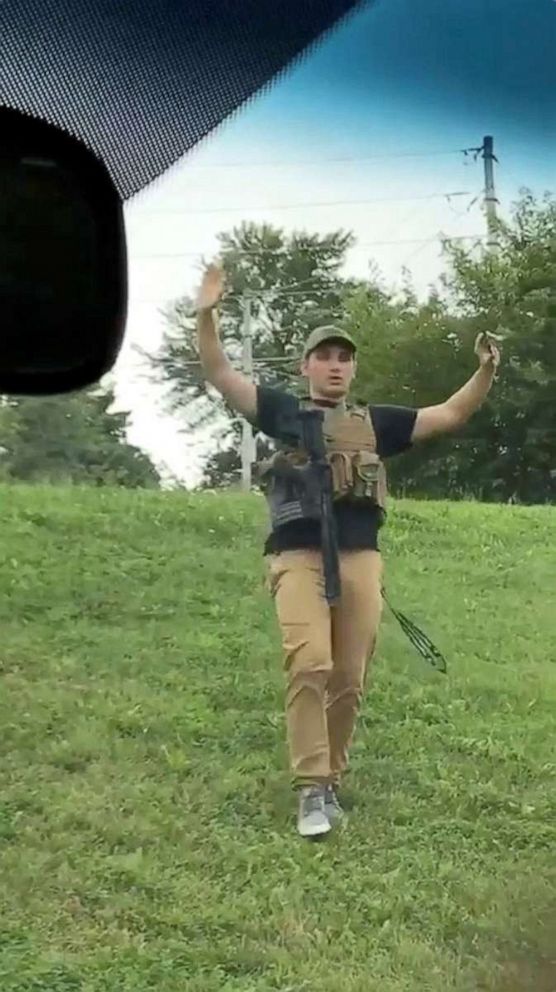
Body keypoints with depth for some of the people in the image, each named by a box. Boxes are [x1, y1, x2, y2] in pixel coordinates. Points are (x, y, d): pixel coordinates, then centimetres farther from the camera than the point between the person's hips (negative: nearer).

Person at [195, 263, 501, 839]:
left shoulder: (375, 423, 20)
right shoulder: (283, 412, 13)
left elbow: (450, 416, 20)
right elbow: (220, 376, 5)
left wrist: (486, 372, 5)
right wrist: (206, 315, -9)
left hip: (360, 560, 3)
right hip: (298, 557, -3)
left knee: (349, 679, 3)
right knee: (309, 664, -20)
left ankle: (330, 781, 18)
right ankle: (311, 789, -13)